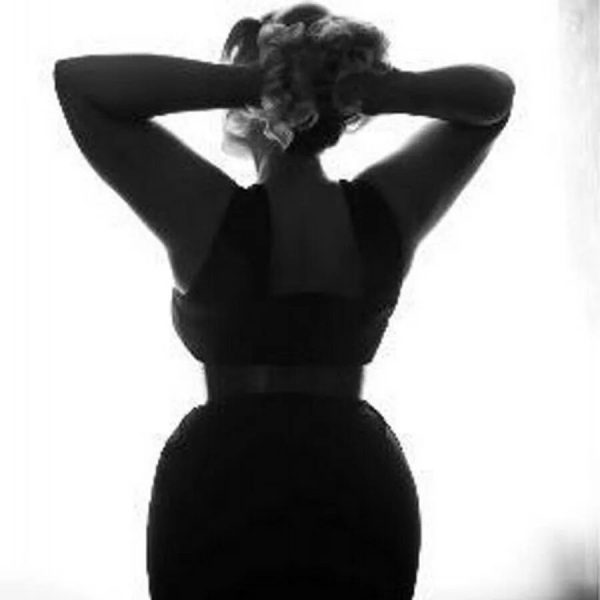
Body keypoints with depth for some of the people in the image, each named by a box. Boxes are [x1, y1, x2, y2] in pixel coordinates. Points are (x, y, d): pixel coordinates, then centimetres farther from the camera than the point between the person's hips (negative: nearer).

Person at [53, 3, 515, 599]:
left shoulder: (213, 213, -16)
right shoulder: (386, 211, -5)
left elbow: (77, 80, -14)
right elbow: (497, 94, 8)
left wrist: (248, 83, -20)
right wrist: (391, 91, -12)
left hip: (220, 488, -2)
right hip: (363, 488, 3)